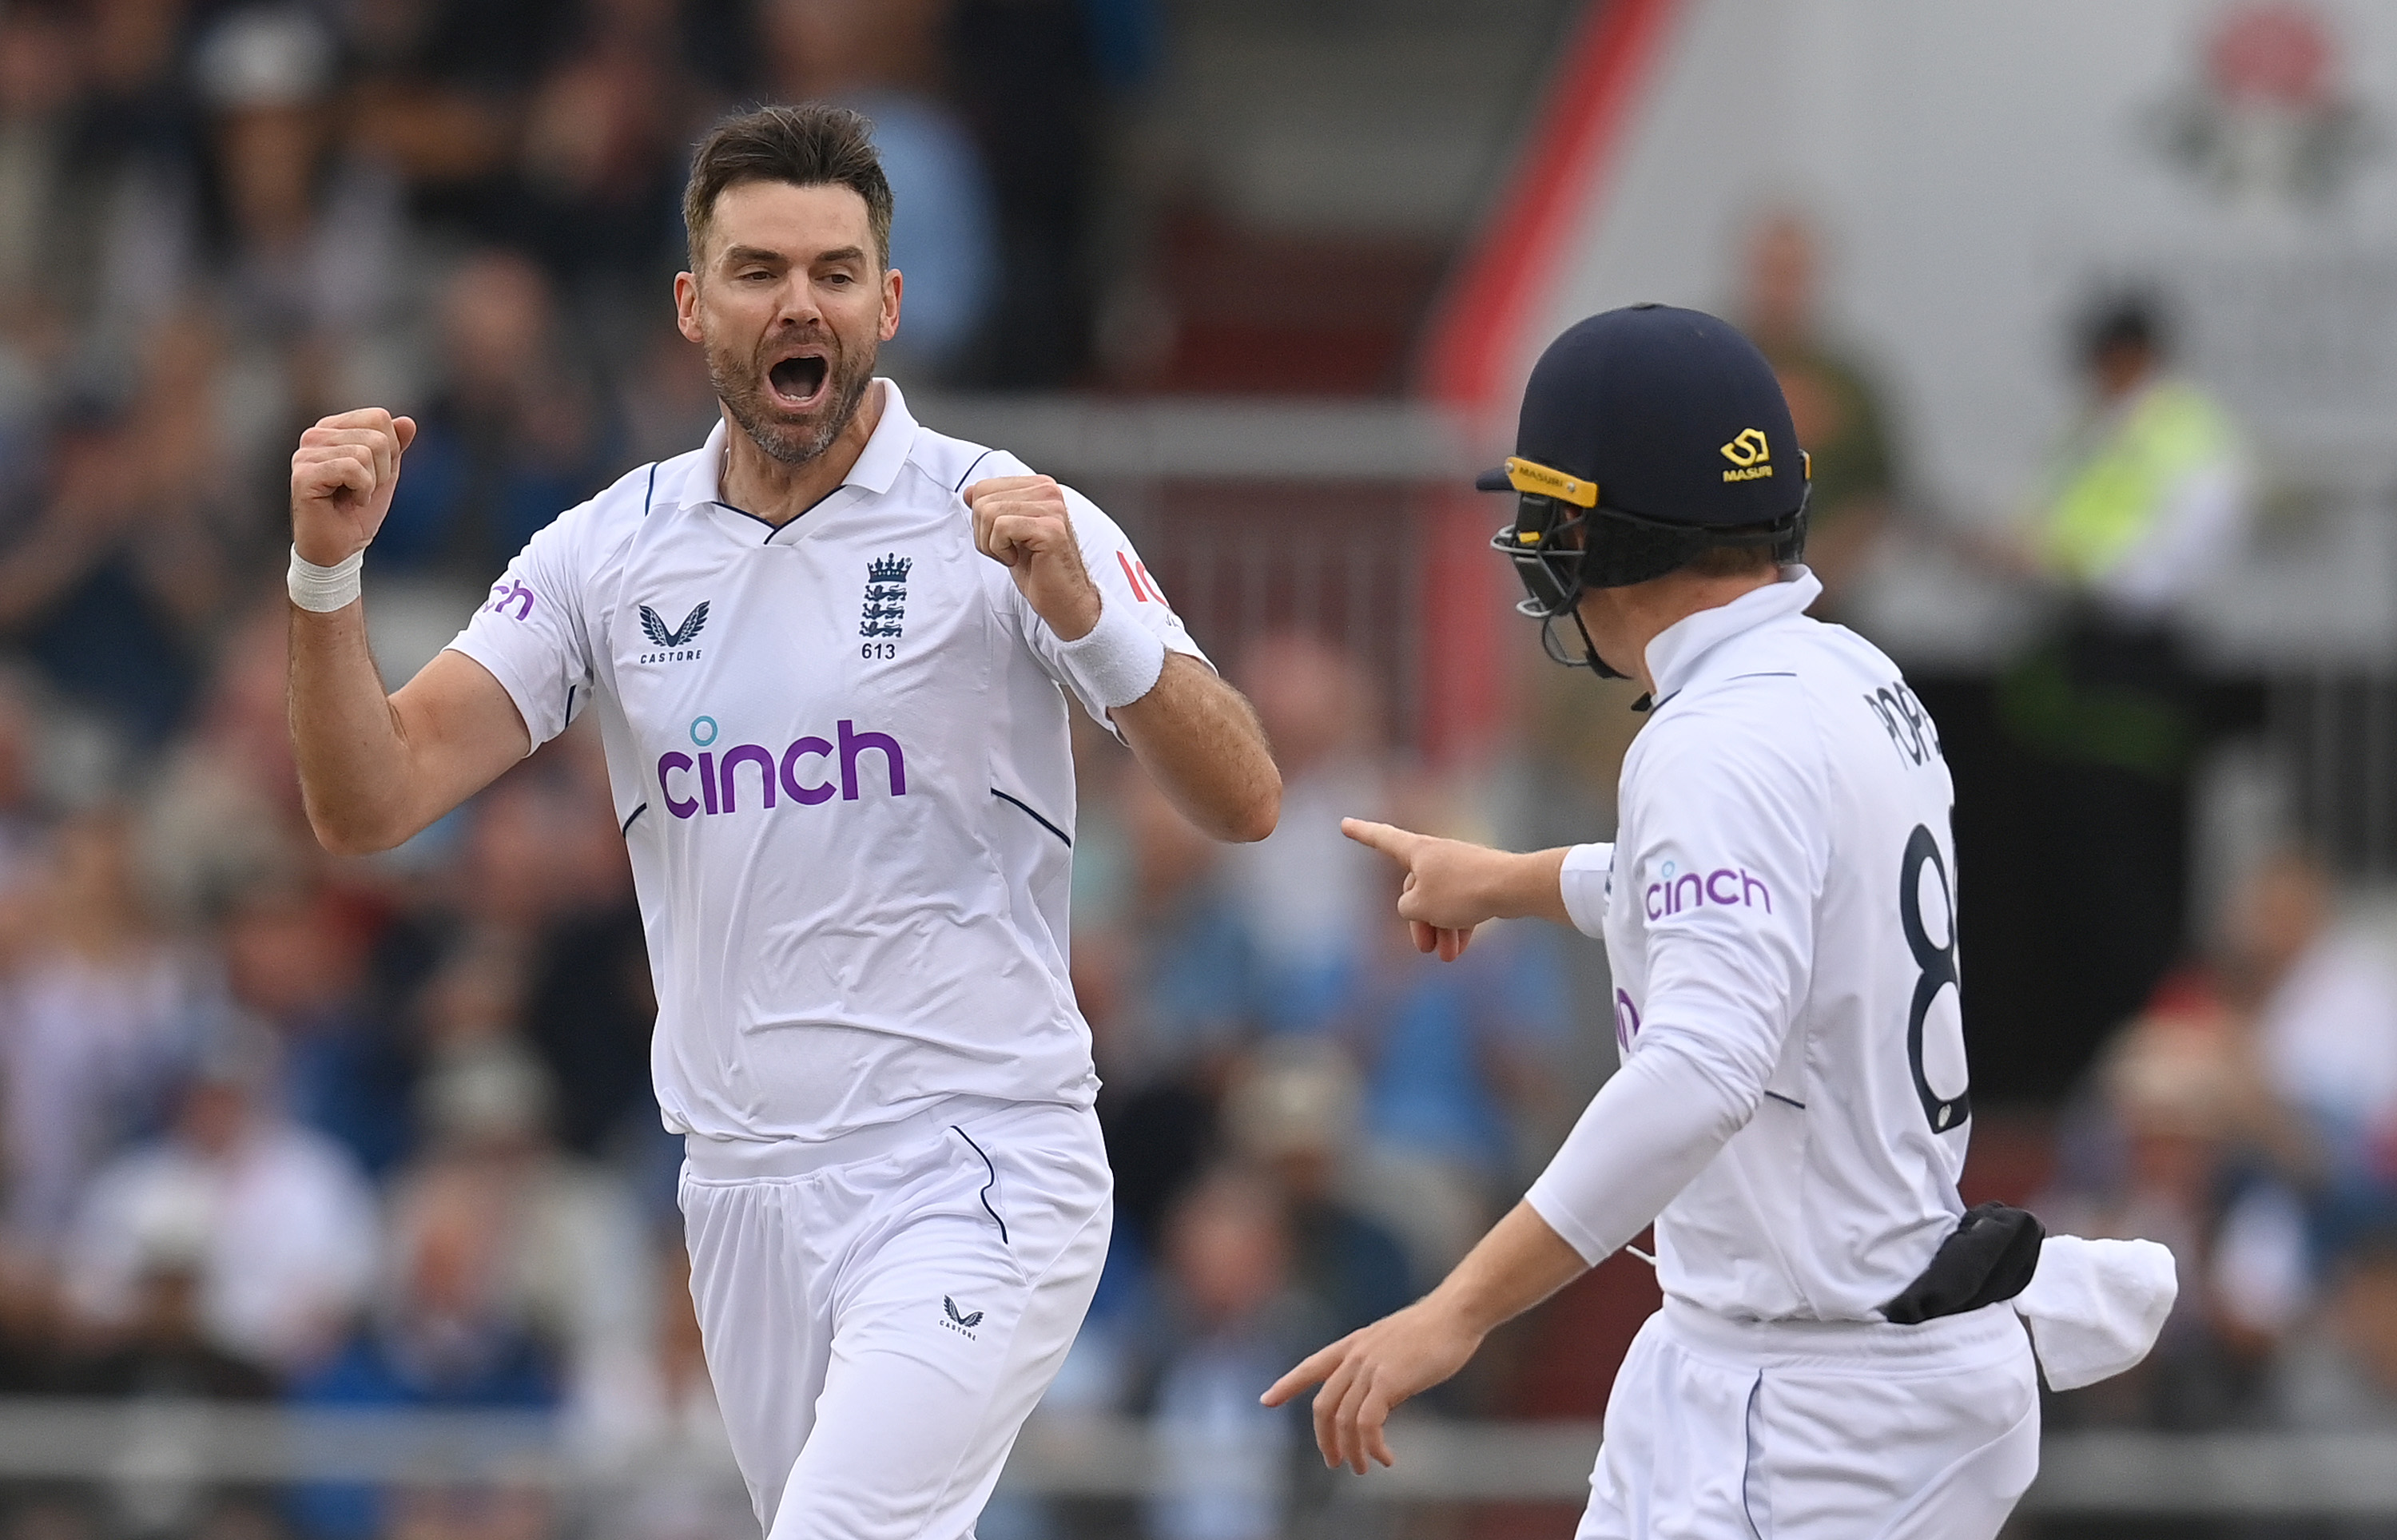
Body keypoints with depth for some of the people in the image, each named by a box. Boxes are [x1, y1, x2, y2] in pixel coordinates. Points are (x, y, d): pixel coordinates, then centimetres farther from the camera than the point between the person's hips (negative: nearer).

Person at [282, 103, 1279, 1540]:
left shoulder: (1013, 524, -4)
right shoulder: (614, 549, 7)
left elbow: (1245, 802, -10)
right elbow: (370, 803, 2)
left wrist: (1084, 615, -26)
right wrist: (329, 572, -14)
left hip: (976, 1178, -5)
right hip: (746, 1193, 5)